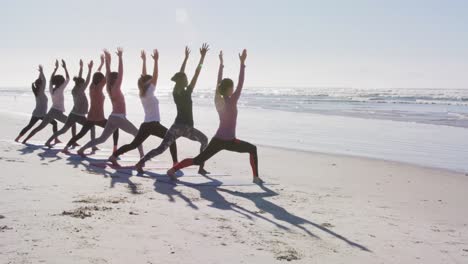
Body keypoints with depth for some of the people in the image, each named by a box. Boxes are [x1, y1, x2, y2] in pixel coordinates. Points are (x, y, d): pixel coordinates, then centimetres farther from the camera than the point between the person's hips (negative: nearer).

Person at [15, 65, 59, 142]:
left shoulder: (37, 91, 8)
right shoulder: (41, 92, -12)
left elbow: (40, 81, 19)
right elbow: (44, 81, -23)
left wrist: (40, 72, 18)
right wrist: (41, 72, -18)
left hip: (35, 114, 8)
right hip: (41, 114, -8)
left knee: (29, 126, 12)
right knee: (54, 123, 5)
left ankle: (17, 138, 6)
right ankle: (56, 139, 0)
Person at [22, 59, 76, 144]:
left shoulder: (51, 89, 5)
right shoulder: (60, 90, -11)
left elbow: (51, 78, 21)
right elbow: (68, 79, -4)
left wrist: (56, 68, 25)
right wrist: (65, 67, 4)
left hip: (51, 112, 6)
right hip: (58, 113, -6)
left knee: (39, 127, 11)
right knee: (73, 124, 8)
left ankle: (25, 140, 7)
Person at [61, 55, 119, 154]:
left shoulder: (91, 87, 6)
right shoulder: (99, 87, -11)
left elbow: (97, 75, 21)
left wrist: (102, 63, 32)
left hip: (90, 117, 6)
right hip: (99, 118, -6)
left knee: (80, 134, 14)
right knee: (115, 129, 9)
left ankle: (66, 147, 6)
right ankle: (115, 149, 0)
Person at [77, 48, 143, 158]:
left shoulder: (110, 88, 7)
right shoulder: (116, 88, -13)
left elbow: (108, 74, 13)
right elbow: (120, 73, -19)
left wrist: (107, 59, 13)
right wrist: (120, 57, -21)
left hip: (113, 117, 8)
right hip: (119, 118, -8)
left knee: (102, 138, 12)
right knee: (137, 134, 2)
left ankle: (81, 150, 8)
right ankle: (142, 155, -5)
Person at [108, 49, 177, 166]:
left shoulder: (142, 93, 9)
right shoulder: (149, 93, -10)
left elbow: (144, 77, 16)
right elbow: (155, 76, -15)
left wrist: (144, 60, 20)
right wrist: (156, 61, -16)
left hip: (145, 125, 7)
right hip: (153, 125, -7)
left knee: (134, 144, 9)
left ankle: (114, 156, -4)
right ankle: (175, 162, -5)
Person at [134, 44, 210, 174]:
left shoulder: (175, 92, 6)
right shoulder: (187, 93, -10)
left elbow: (180, 76, 17)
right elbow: (196, 74, -10)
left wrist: (186, 58, 24)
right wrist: (202, 57, -7)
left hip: (176, 126, 5)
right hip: (186, 128, -5)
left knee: (161, 148, 3)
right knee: (204, 140, 18)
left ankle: (140, 163, -14)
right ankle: (201, 167, 11)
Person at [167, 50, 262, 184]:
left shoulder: (218, 100, 3)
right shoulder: (232, 101, -13)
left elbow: (219, 83, 13)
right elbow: (240, 84, -14)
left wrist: (221, 64, 18)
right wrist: (242, 63, -14)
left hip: (217, 140, 5)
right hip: (229, 142, -5)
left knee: (197, 160, 10)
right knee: (252, 149, 16)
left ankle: (173, 169, -3)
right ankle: (256, 177, 10)